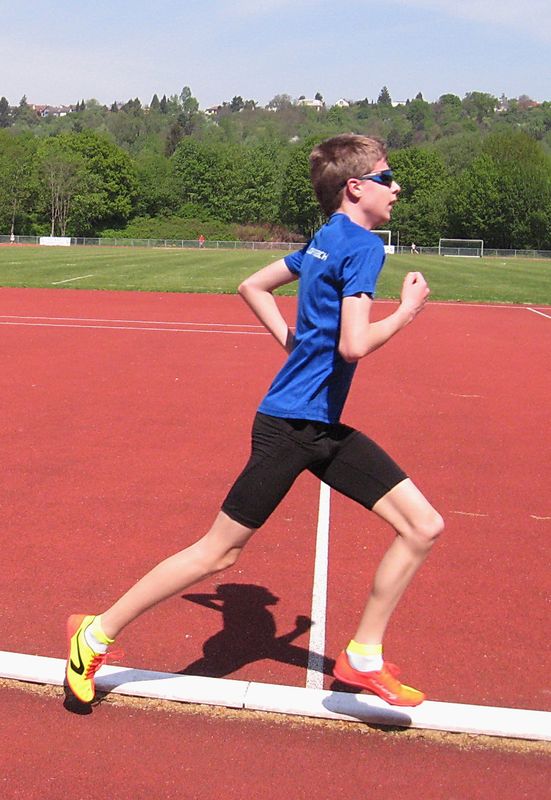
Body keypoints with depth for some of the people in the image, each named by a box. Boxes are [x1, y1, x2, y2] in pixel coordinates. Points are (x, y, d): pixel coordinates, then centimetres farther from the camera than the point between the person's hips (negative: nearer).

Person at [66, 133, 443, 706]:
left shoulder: (326, 240, 14)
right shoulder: (362, 245, -13)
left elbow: (252, 285, 22)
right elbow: (354, 345, -24)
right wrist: (406, 311, -8)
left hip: (325, 427, 9)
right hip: (289, 425, -9)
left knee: (423, 526, 5)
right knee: (219, 552, 1)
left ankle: (362, 658, 17)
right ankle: (97, 633, 19)